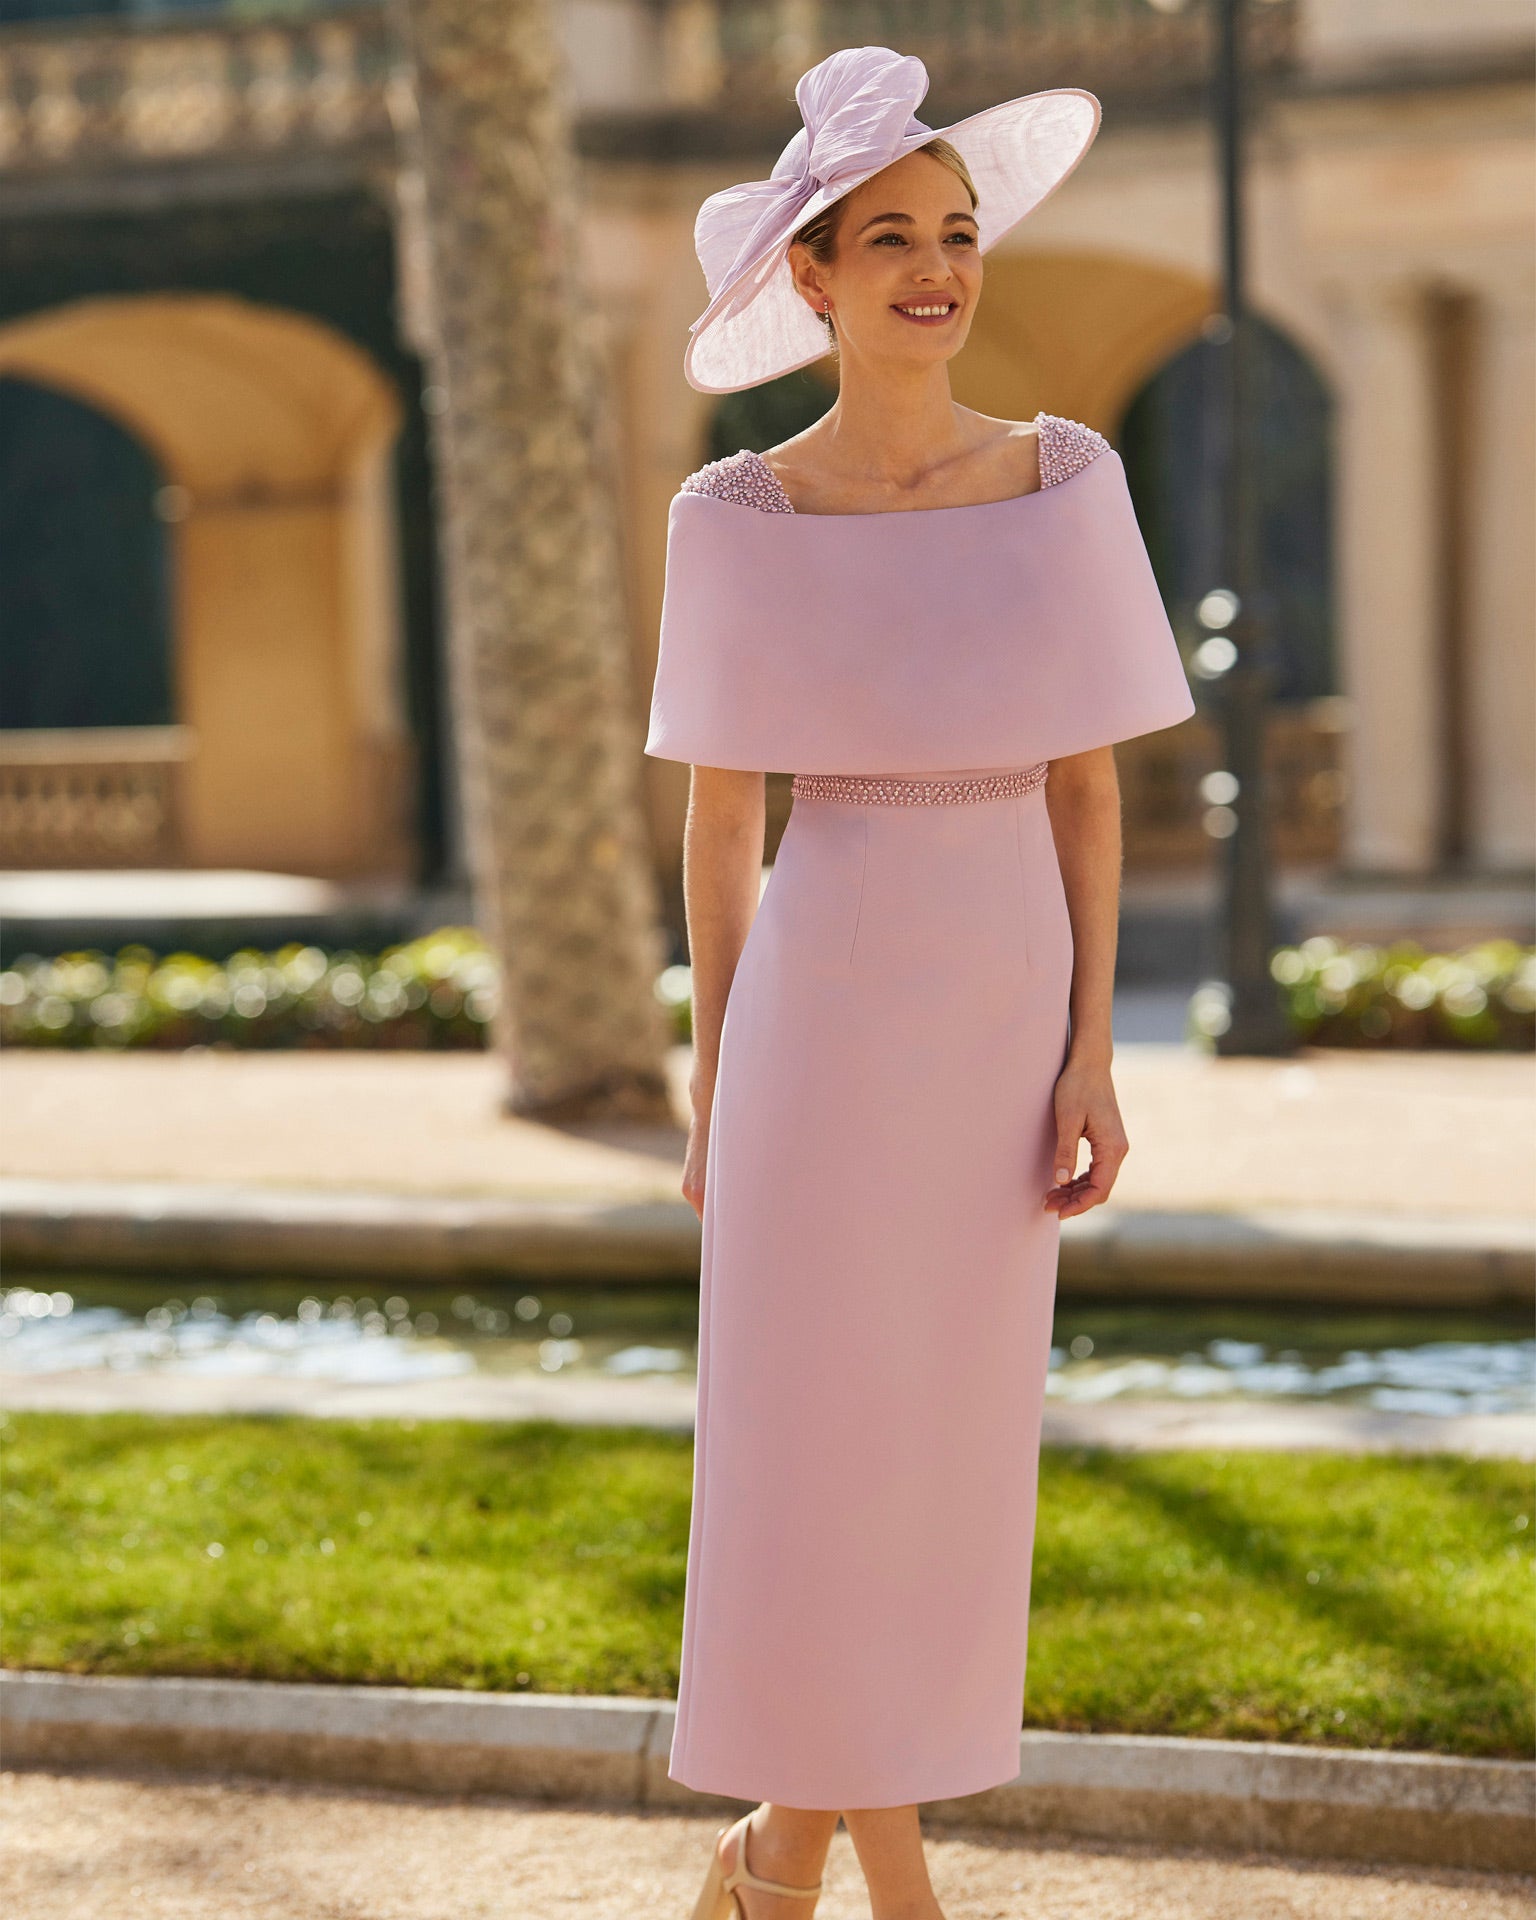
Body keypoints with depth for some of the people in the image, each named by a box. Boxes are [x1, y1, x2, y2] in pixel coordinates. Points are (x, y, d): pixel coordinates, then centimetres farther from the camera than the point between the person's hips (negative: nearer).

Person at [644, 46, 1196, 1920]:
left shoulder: (1064, 485, 2)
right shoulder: (740, 520, -3)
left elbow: (1086, 788, 3)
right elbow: (718, 820, 3)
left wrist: (1091, 1053, -3)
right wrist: (714, 1090, 3)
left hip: (1008, 1004, 3)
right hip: (826, 999, -3)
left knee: (944, 1433, 8)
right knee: (824, 1433, -2)